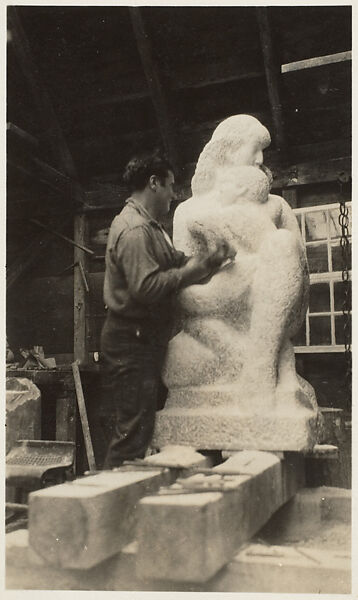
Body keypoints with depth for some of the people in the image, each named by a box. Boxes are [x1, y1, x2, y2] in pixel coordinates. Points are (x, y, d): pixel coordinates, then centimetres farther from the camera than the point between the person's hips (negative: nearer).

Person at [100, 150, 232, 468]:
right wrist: (187, 272, -16)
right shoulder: (134, 230, -18)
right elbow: (146, 287, -27)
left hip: (146, 338, 11)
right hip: (132, 342, -11)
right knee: (131, 433, -4)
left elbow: (174, 261, 17)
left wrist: (208, 260, 4)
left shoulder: (150, 226, 18)